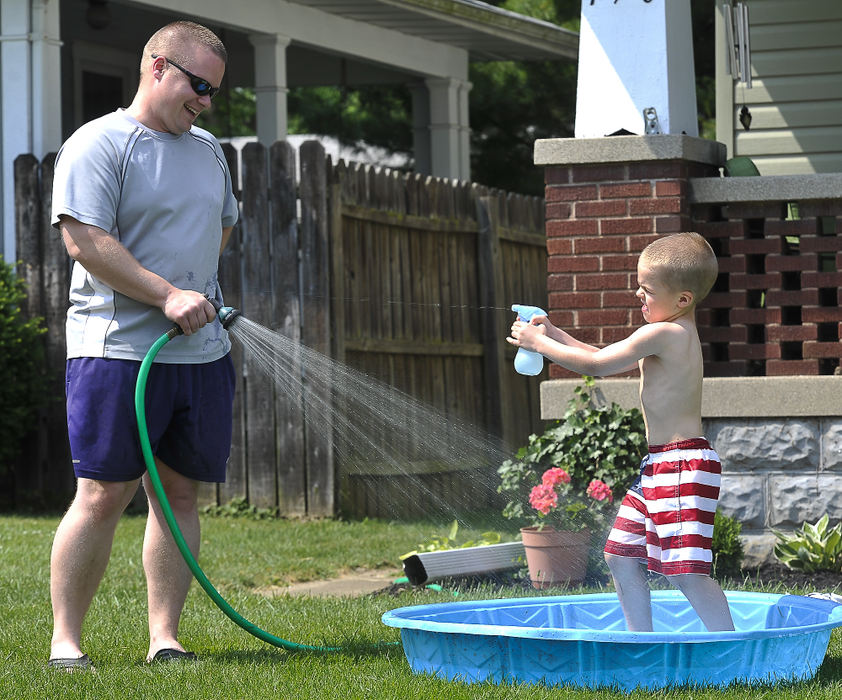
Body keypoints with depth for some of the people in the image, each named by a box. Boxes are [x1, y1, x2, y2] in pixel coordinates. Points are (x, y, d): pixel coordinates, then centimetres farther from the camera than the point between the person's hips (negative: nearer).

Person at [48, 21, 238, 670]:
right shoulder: (98, 144, -7)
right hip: (118, 348, -7)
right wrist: (166, 294, -20)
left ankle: (166, 638, 10)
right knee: (104, 494, -8)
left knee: (180, 492, 5)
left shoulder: (207, 148, 17)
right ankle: (66, 639, 0)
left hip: (202, 350, 7)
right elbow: (85, 240, -16)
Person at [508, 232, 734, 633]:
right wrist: (555, 335, 18)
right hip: (659, 465, 11)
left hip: (683, 465, -11)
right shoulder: (676, 334, 15)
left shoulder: (662, 334, -17)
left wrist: (539, 343, -1)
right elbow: (606, 362, 24)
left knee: (686, 570, -14)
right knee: (620, 557, 16)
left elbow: (596, 365, -11)